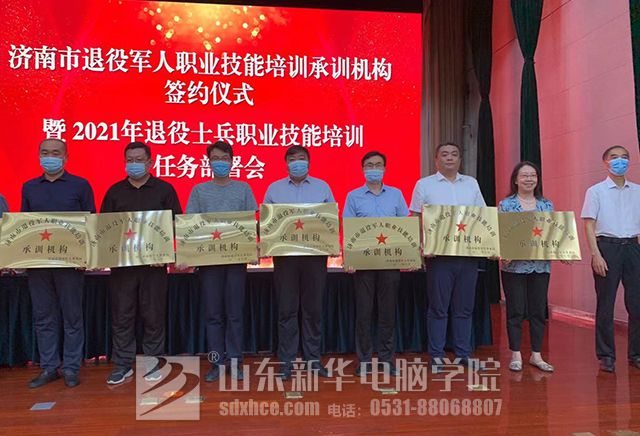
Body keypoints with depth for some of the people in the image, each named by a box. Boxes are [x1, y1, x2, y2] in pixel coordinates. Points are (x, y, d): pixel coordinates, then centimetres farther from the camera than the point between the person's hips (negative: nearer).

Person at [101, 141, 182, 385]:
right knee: (122, 316, 6)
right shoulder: (115, 191, 11)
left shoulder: (164, 189, 4)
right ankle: (123, 365, 18)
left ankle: (152, 363, 18)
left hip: (154, 262, -2)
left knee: (154, 315, 5)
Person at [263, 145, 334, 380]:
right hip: (285, 254, 0)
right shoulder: (274, 189, 10)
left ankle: (313, 358, 18)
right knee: (287, 309, 3)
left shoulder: (322, 187, 10)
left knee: (313, 308, 6)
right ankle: (286, 361, 12)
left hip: (315, 254, 1)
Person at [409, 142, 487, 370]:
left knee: (464, 308, 9)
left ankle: (463, 354, 20)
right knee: (438, 308, 2)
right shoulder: (424, 184, 3)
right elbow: (416, 220, 0)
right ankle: (436, 356, 12)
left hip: (469, 254, 4)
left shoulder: (471, 184, 14)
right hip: (439, 254, -3)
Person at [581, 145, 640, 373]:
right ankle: (606, 356, 11)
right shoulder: (596, 191, 2)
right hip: (607, 246, -3)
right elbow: (589, 225, -3)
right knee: (605, 304, 2)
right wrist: (596, 254, -12)